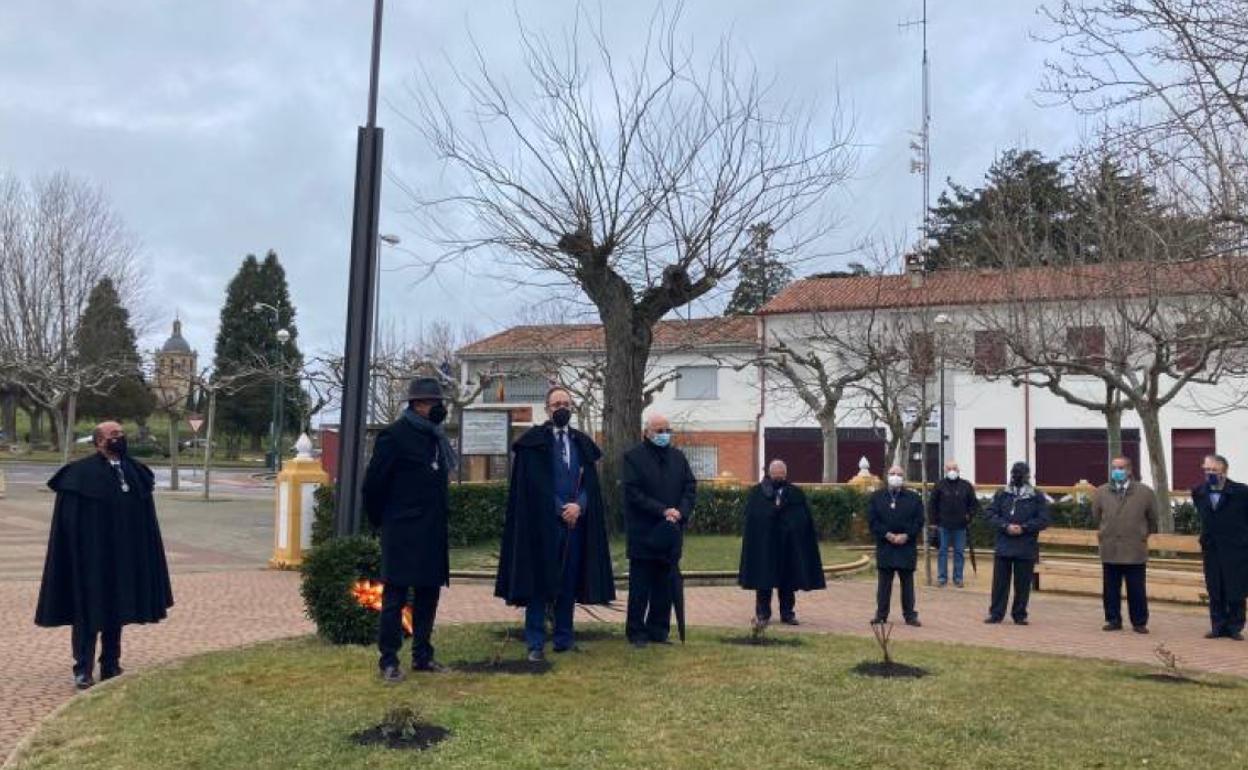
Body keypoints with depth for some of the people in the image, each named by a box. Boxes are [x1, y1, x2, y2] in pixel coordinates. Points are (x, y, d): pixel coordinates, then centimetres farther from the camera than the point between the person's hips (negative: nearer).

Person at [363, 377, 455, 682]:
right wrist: (381, 520, 0)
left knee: (428, 594, 12)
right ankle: (388, 660, 7)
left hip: (432, 532, 8)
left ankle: (422, 656, 22)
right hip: (403, 533, -8)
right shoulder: (394, 435, -10)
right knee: (396, 596, -1)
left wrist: (437, 520, 15)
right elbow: (373, 482, -9)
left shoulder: (435, 437, 13)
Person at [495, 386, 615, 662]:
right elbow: (534, 484, -7)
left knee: (569, 581, 7)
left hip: (576, 521, 4)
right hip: (542, 522, -4)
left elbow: (590, 482, 8)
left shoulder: (582, 443, 13)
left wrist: (578, 506, -10)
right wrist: (561, 509, -11)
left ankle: (563, 638, 16)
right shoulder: (533, 440, 0)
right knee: (539, 581, -2)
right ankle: (535, 643, 2)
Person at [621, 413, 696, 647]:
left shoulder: (678, 457, 13)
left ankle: (659, 630, 17)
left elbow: (690, 487, 9)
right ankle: (636, 632, 9)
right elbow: (634, 493, -11)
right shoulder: (633, 457, -3)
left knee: (665, 587, 9)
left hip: (671, 533, 5)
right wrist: (662, 511, -17)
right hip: (643, 533, -5)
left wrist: (680, 512, -9)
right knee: (640, 588, 1)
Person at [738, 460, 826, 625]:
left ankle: (787, 613, 15)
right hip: (764, 545, -2)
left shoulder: (797, 494, 8)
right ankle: (762, 614, 11)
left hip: (789, 545, 2)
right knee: (764, 580, 3)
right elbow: (752, 518, -6)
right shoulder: (757, 493, 3)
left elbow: (805, 521, 5)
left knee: (788, 581, 5)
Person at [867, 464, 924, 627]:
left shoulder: (914, 497, 5)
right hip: (884, 547, 0)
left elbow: (919, 521, 0)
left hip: (907, 547, 0)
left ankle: (910, 615, 12)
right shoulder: (877, 497, 5)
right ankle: (881, 614, 12)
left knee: (907, 583, 6)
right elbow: (872, 520, -1)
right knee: (884, 582, 5)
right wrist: (888, 535, -12)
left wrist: (906, 536, -13)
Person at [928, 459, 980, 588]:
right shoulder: (939, 485, 0)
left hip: (960, 526, 1)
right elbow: (932, 504, 4)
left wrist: (969, 516, 0)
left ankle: (958, 578, 14)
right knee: (942, 551, 4)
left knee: (959, 552, 6)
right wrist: (934, 520, 0)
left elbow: (974, 503, 10)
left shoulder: (966, 485, 3)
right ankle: (942, 577, 11)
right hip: (943, 525, -1)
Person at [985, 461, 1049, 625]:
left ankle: (1019, 615, 16)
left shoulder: (1037, 496, 2)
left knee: (1023, 584, 4)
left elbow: (1043, 519, -3)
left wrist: (1023, 527, -14)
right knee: (1000, 581, 4)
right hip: (1003, 546, 1)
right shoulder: (1001, 494, 7)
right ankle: (996, 613, 12)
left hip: (1027, 549, -1)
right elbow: (990, 514, 2)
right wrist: (1005, 526, -14)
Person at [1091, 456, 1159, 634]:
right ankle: (1113, 620, 18)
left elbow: (1153, 518, 10)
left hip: (1135, 551, -2)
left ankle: (1139, 622, 14)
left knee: (1136, 590, 3)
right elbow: (1096, 517, 17)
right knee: (1110, 589, 7)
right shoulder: (1101, 492, 4)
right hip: (1109, 549, 2)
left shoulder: (1145, 492, -2)